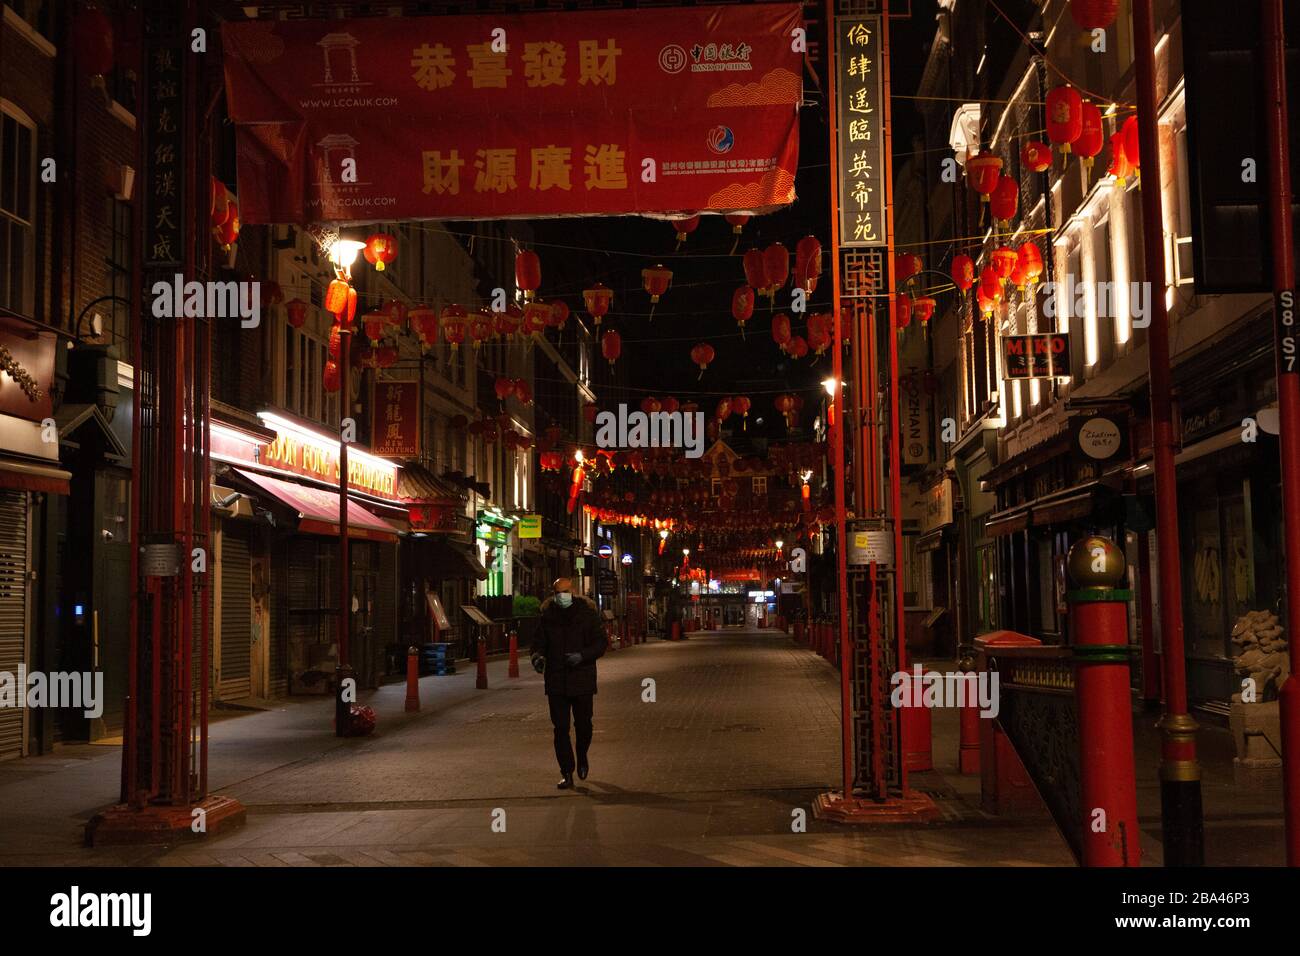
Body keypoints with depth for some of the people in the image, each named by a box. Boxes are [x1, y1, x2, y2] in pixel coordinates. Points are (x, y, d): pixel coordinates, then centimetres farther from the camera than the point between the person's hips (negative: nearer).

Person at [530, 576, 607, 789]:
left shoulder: (587, 614, -2)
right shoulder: (548, 617, 4)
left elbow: (600, 643, -2)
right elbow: (538, 643, 10)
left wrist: (582, 656, -18)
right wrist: (537, 657, -13)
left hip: (582, 680, -1)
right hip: (556, 681, 1)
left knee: (583, 724, 6)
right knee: (560, 728, 0)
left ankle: (582, 757, 36)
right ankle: (566, 774, 6)